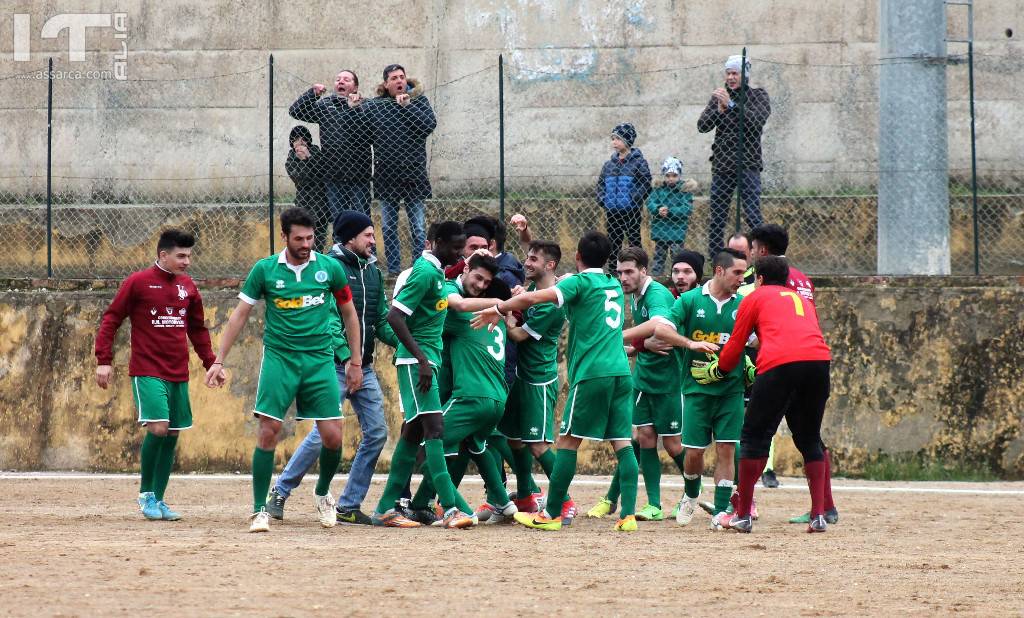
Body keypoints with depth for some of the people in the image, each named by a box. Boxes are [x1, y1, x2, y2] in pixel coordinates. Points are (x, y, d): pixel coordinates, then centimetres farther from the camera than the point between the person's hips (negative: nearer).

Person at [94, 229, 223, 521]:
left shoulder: (187, 286, 10)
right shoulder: (138, 282, -6)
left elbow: (198, 329, 22)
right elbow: (110, 319, -2)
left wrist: (211, 362, 16)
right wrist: (104, 361, -8)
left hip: (178, 374, 6)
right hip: (147, 371, -6)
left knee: (172, 434, 6)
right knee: (158, 427, -19)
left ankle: (158, 500, 15)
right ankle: (146, 494, -2)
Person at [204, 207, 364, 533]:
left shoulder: (330, 268, 1)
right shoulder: (265, 270, -1)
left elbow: (349, 313, 13)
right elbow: (240, 314, 5)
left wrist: (355, 362, 13)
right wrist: (218, 361, 0)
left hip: (320, 358, 1)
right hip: (279, 357, -1)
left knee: (332, 435, -4)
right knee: (269, 430, -12)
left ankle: (323, 494, 25)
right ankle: (259, 510, -3)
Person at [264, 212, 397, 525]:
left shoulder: (373, 272, 14)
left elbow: (382, 323, 16)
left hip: (365, 369, 7)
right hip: (334, 367, -7)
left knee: (376, 434, 2)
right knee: (324, 434, -11)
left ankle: (349, 507, 9)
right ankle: (280, 492, 6)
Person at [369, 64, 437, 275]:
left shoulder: (418, 100, 2)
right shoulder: (376, 105, 4)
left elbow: (429, 125, -12)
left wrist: (407, 106, -15)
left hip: (413, 172, -2)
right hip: (386, 174, 2)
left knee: (418, 228, 0)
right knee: (388, 228, 7)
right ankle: (393, 269, 14)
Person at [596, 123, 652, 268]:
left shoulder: (638, 162, -5)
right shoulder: (608, 165, 10)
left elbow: (646, 185, -11)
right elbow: (600, 185, 14)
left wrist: (634, 200, -17)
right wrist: (603, 201, 0)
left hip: (632, 212, -5)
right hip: (612, 212, 5)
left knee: (634, 244, 0)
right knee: (613, 245, 9)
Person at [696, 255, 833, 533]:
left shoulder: (756, 297, 19)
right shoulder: (802, 299, 32)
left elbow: (735, 346, 19)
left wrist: (717, 371, 38)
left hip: (779, 364, -4)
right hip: (820, 360, 4)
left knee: (755, 435, 7)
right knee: (809, 439, 16)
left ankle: (743, 515, 8)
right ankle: (819, 515, 6)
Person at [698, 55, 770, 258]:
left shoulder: (758, 96, 3)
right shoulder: (719, 97, 13)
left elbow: (757, 121, -15)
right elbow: (702, 126, 4)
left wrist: (731, 105, -21)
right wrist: (719, 110, -14)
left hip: (747, 166, -4)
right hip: (721, 166, 4)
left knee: (753, 216, -13)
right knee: (716, 221, 3)